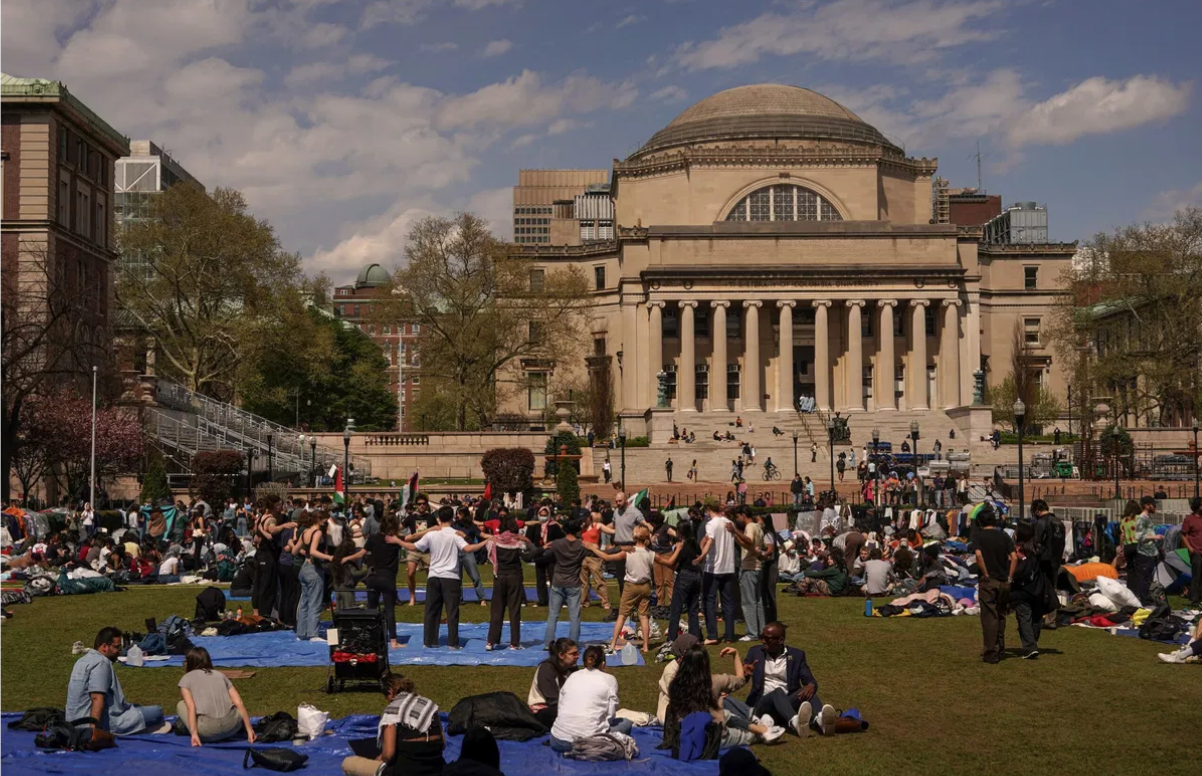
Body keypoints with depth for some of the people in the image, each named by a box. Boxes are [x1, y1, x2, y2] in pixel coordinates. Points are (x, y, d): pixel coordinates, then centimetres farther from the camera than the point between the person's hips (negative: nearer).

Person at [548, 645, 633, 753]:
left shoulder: (573, 676, 17)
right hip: (589, 741, -4)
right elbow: (610, 715, 1)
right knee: (626, 723, 21)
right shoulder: (609, 679, 6)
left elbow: (560, 708, 14)